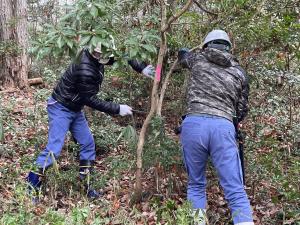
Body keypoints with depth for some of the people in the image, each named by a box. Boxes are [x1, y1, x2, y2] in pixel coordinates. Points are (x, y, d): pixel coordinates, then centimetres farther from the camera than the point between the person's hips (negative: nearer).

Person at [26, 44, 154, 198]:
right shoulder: (85, 70, -33)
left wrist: (141, 68, -5)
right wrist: (117, 109, -19)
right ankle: (31, 187, 0)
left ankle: (85, 183, 18)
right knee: (54, 149, -12)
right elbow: (91, 100, -24)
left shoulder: (95, 57, -9)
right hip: (60, 108, -9)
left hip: (75, 109, 9)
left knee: (88, 144, 7)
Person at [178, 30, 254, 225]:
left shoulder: (198, 58, 15)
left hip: (194, 123, 1)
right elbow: (242, 110, 19)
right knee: (236, 191, 0)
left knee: (196, 184, 16)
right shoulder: (239, 72, 16)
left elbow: (182, 55, 40)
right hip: (223, 127, 0)